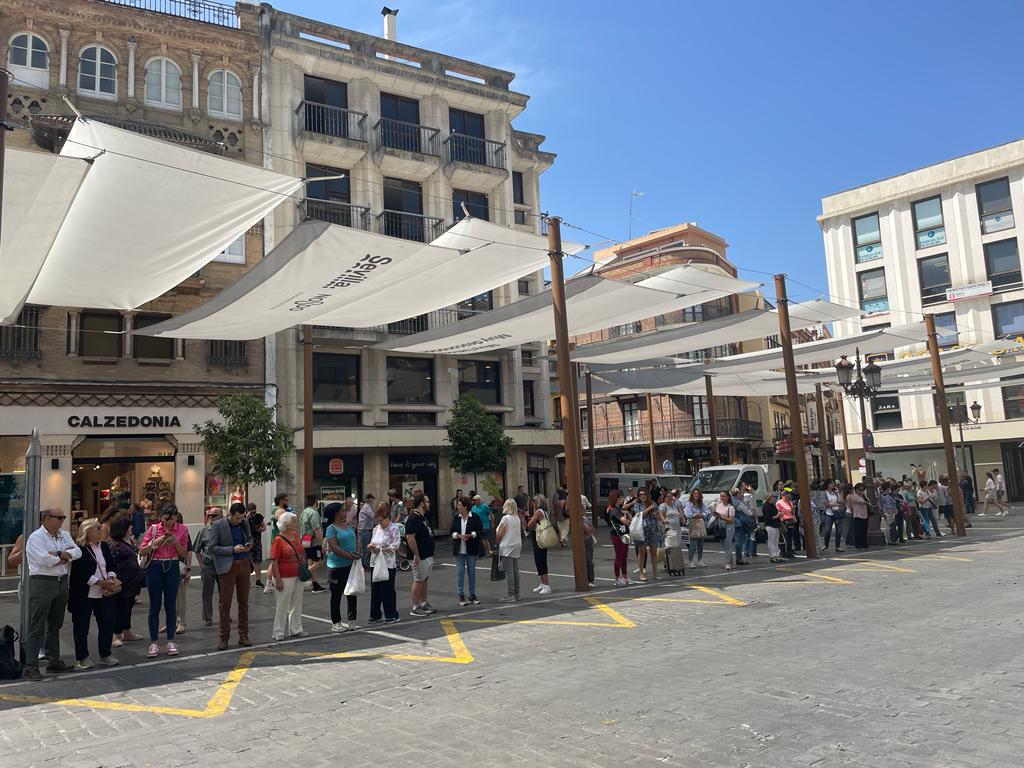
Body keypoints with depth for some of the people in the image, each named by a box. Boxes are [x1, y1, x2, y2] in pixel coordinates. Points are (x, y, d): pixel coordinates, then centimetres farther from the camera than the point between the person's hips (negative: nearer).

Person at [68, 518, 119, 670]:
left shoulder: (105, 546, 10)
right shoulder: (80, 550, -12)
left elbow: (111, 565, 13)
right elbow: (81, 574, -18)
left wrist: (111, 578, -6)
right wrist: (101, 582, -20)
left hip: (105, 594, 6)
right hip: (84, 595, -6)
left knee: (107, 623, 7)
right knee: (82, 626, 5)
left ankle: (105, 655, 20)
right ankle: (82, 658, 17)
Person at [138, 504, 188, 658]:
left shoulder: (182, 530, -1)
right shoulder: (153, 528, -3)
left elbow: (183, 554, 3)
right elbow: (142, 552, -3)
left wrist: (176, 542, -14)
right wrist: (155, 542, -18)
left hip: (172, 567, 1)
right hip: (155, 567, -1)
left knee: (171, 605, 5)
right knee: (154, 606, 2)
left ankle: (170, 642, 12)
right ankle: (153, 643, 9)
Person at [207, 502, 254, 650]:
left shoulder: (244, 522, 5)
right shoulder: (218, 525, -10)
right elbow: (211, 548, -10)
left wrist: (248, 544, -3)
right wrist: (232, 549, -18)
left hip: (244, 564, 5)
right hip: (227, 566, -4)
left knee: (243, 602, 10)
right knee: (225, 603, 1)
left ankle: (243, 636, 19)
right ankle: (224, 638, 11)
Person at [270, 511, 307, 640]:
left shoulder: (295, 535, 7)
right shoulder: (278, 540, -14)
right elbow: (274, 562, -16)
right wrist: (278, 580, -19)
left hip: (298, 576, 8)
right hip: (285, 578, -8)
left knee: (297, 604, 15)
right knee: (282, 606, 1)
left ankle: (295, 629, 26)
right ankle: (279, 632, 11)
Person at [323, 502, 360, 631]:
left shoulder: (348, 526, 11)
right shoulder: (331, 528, -11)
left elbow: (356, 540, 11)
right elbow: (334, 547, -19)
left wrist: (357, 553, -8)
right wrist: (350, 556, -20)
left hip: (351, 565, 7)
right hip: (337, 566, -7)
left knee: (352, 593, 11)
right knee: (336, 595, 4)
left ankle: (351, 621, 21)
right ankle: (336, 623, 13)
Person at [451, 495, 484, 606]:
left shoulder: (475, 517, -5)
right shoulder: (456, 518, 5)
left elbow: (480, 531, -6)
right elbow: (451, 531, 4)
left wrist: (470, 535, -19)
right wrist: (459, 535, -14)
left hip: (471, 550, -2)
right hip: (459, 549, 2)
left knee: (472, 571, 7)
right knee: (460, 572, 2)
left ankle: (472, 595, 17)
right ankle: (461, 596, 10)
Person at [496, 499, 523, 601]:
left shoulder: (506, 518, -13)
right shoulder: (517, 518, 8)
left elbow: (500, 534, -13)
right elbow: (520, 532, 11)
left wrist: (497, 544, 2)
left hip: (507, 547, -7)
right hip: (517, 546, 8)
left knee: (508, 571, -6)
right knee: (515, 570, 11)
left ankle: (511, 595, -6)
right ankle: (516, 593, 16)